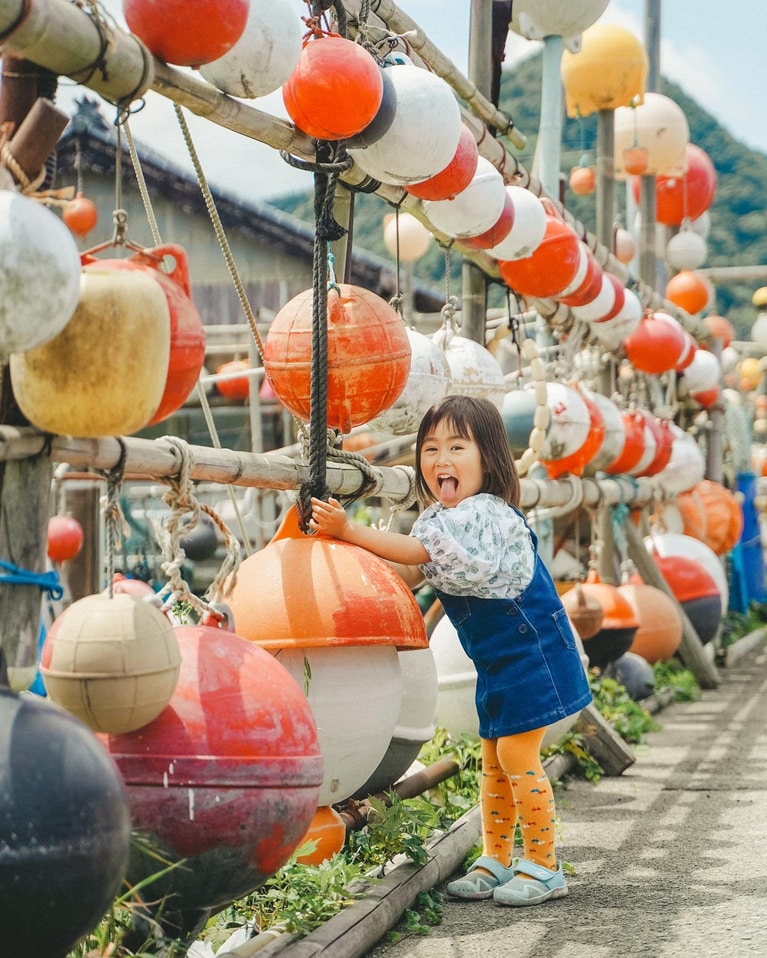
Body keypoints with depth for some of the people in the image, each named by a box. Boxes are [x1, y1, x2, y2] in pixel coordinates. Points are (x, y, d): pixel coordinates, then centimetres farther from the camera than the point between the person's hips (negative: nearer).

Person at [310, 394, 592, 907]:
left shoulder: (486, 515, -23)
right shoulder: (441, 519, 7)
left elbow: (417, 550, -30)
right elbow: (409, 574, -1)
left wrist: (350, 531, -34)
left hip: (531, 653, -9)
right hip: (497, 659, 9)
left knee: (517, 754, -8)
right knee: (494, 759, 13)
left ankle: (544, 866, 3)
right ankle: (496, 861, 22)